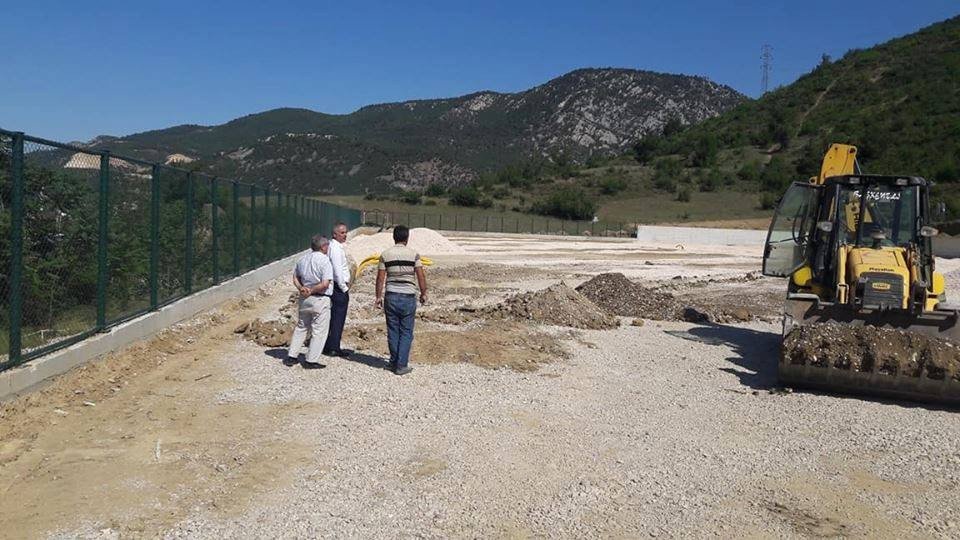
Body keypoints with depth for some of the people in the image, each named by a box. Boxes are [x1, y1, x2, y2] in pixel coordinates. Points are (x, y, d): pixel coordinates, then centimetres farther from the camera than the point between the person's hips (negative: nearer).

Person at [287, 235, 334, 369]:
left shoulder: (302, 259, 8)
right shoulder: (324, 260, -14)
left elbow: (295, 278, 14)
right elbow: (325, 284, -21)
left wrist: (301, 288, -1)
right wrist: (312, 291, -10)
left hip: (304, 298, 7)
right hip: (320, 299, -7)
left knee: (301, 328, 19)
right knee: (319, 331, 3)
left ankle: (291, 356, 21)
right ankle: (311, 361, 4)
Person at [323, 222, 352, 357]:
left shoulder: (333, 246, 15)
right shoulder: (336, 248, -16)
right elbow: (338, 270, -20)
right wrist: (344, 288, -14)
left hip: (334, 285, 10)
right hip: (339, 287, -10)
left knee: (332, 317, 14)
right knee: (338, 318, -5)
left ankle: (327, 346, 21)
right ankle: (334, 348, -2)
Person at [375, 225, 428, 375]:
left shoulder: (385, 255, 1)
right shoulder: (413, 254, -4)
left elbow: (380, 278, 1)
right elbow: (421, 277, -4)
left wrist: (379, 297, 9)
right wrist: (423, 294, 9)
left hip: (391, 297, 2)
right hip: (408, 297, -2)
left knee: (393, 331, 11)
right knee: (406, 332, 5)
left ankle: (394, 363, 19)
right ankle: (402, 365, 4)